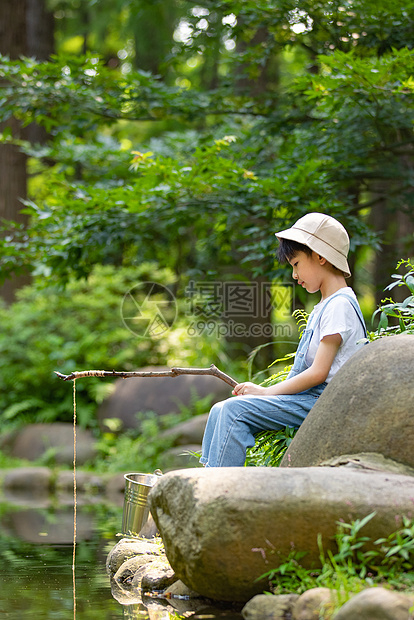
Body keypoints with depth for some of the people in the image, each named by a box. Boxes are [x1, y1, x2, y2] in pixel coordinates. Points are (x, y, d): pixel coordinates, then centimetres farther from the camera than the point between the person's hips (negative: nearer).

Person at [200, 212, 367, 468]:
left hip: (322, 401, -10)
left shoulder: (340, 305, -12)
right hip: (308, 399, 10)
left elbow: (318, 373, -17)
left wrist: (265, 391, -11)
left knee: (235, 409, -21)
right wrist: (265, 391, 7)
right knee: (222, 410, 0)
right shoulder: (324, 306, 21)